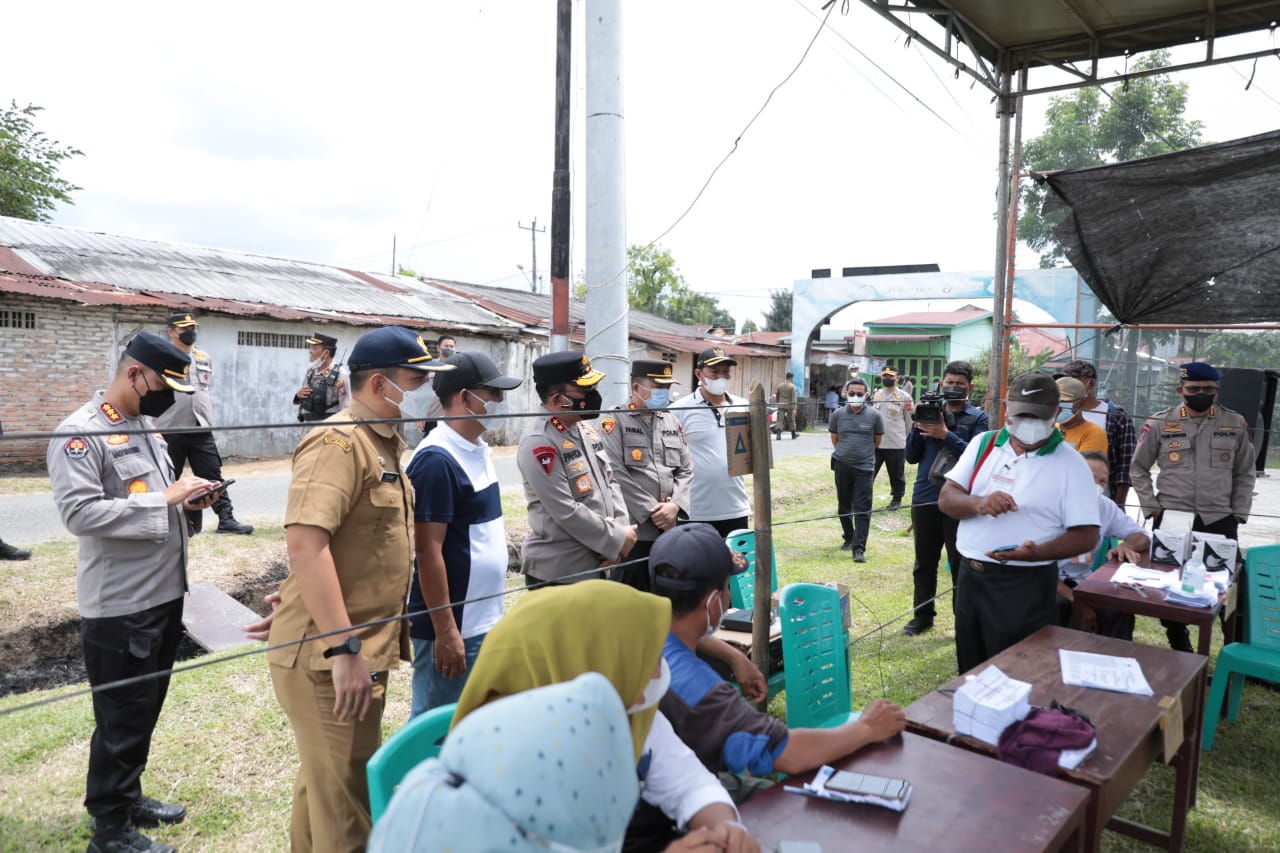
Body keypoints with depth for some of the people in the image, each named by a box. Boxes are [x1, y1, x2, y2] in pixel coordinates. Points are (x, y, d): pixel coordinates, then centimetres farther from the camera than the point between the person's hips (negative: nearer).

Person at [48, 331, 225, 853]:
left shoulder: (144, 426, 12)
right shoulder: (78, 434, -16)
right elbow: (80, 512, -25)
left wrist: (186, 500, 3)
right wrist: (164, 499, -24)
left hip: (164, 594, 8)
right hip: (119, 606, -8)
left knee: (147, 709, 20)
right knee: (121, 718, 5)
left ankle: (129, 797, 38)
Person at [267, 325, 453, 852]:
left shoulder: (383, 442, 13)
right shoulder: (339, 441, -17)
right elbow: (304, 541, -28)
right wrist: (344, 647, -30)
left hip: (364, 649, 9)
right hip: (331, 656, -9)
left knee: (326, 784, 24)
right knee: (344, 803, 2)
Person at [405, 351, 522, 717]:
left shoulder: (478, 449, 8)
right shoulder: (437, 460, -20)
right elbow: (428, 551, -21)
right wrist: (445, 631, -20)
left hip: (484, 621, 9)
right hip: (453, 627, -9)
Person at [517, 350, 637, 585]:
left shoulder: (586, 429, 7)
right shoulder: (539, 443, -20)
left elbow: (609, 481, 11)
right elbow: (566, 511, -23)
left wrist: (621, 530, -4)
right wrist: (617, 540, -14)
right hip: (557, 572, -8)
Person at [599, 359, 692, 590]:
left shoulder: (672, 422, 14)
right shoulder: (615, 421, -4)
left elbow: (686, 470, 10)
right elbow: (616, 474, -13)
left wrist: (675, 505, -8)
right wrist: (651, 510, -14)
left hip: (668, 530, 6)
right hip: (632, 530, -5)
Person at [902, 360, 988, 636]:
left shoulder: (978, 418, 2)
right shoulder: (930, 412, 9)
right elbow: (911, 457, 6)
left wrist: (946, 434, -19)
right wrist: (918, 425, -7)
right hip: (925, 498, 3)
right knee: (924, 562, 13)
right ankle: (923, 616, 25)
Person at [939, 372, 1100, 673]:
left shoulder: (1070, 464, -7)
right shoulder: (983, 444, 5)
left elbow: (1086, 536, -9)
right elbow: (947, 499, 0)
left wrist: (1037, 553, -26)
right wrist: (978, 504, -22)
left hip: (1025, 586, -4)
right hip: (969, 576, 4)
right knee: (971, 672, 18)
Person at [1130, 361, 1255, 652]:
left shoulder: (1235, 424, 5)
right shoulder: (1159, 423, 0)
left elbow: (1244, 474, 12)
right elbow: (1138, 469, 7)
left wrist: (1238, 514, 6)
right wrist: (1152, 508, 0)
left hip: (1219, 521, 1)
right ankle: (1179, 644, 24)